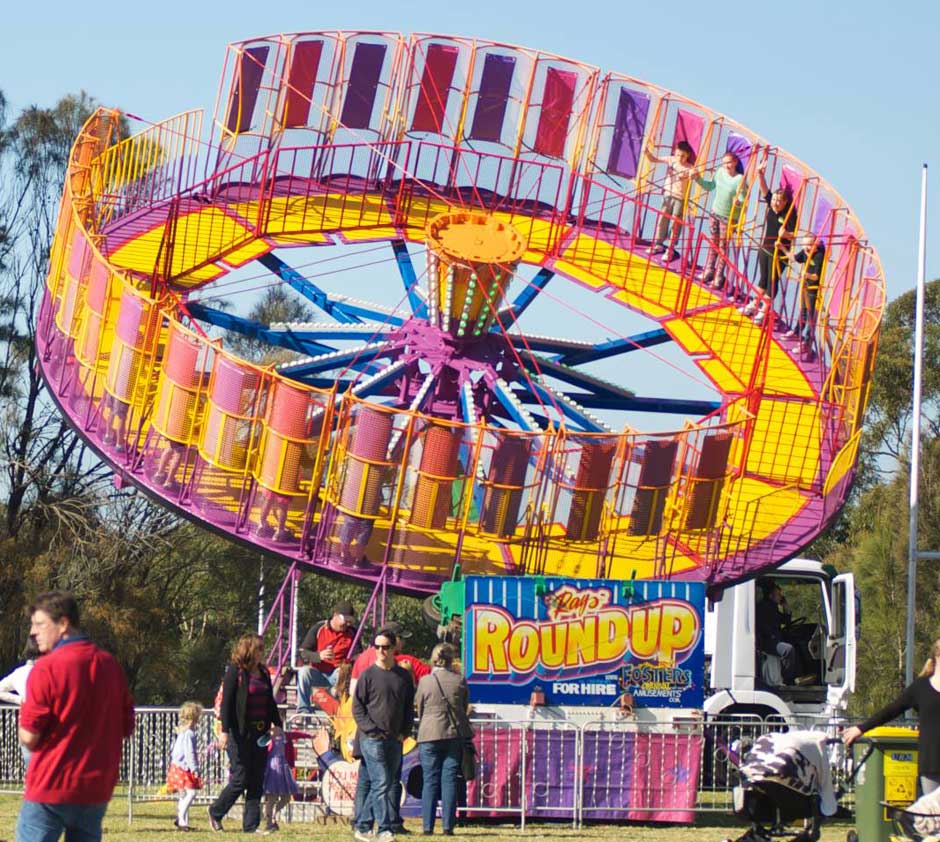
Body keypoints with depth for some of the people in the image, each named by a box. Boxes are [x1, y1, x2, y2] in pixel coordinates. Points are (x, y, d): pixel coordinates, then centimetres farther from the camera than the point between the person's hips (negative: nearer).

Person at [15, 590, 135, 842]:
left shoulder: (46, 668, -13)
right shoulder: (111, 665, 8)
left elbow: (29, 737, -14)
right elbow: (126, 727, 14)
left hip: (50, 788, -6)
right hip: (97, 789, 6)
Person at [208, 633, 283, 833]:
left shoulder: (263, 673, 14)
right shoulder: (235, 672, -7)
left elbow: (270, 702, 21)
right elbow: (226, 703, -11)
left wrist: (276, 724, 9)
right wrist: (225, 730, -17)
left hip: (260, 732, 7)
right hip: (240, 734, -7)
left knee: (257, 781, 3)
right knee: (240, 779, -6)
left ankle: (251, 824, 7)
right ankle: (216, 812, 15)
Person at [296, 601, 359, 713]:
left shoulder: (352, 633, 0)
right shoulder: (318, 628, -4)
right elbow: (303, 652, -6)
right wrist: (319, 656, -27)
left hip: (337, 674, 0)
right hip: (317, 673, 0)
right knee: (304, 671, -32)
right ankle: (304, 711, -31)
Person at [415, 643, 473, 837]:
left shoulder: (425, 681, -4)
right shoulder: (459, 680, 0)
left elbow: (419, 709, 5)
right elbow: (465, 707, 10)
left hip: (430, 735, -1)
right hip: (455, 734, 1)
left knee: (430, 781, 3)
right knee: (450, 780, 3)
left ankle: (427, 826, 0)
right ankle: (448, 825, 0)